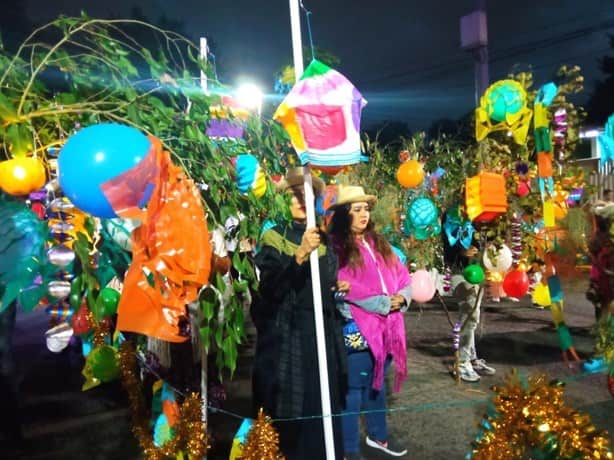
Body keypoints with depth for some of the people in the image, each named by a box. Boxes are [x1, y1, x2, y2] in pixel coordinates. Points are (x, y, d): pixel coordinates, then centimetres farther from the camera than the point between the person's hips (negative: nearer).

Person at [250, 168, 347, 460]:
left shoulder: (325, 240, 11)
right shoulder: (274, 238, -5)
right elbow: (270, 287, -22)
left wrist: (341, 288, 5)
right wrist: (300, 254, -34)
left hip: (323, 333, 5)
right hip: (286, 335, -5)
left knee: (323, 406, 7)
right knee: (289, 410, -3)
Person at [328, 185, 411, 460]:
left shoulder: (378, 243, 12)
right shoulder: (336, 247, -11)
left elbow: (402, 277, 13)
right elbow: (343, 290, -19)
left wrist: (401, 298, -8)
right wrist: (384, 304, -16)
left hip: (385, 326, 7)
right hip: (355, 330, -7)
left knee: (377, 383, 21)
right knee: (354, 388, 1)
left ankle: (378, 436, 39)